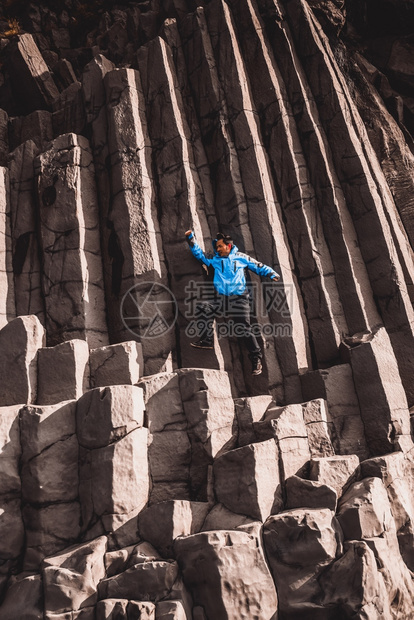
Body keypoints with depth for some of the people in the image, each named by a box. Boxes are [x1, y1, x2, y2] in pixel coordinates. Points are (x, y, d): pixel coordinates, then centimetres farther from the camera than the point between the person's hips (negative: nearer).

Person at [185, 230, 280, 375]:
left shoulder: (241, 257, 12)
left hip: (238, 299, -3)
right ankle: (206, 340, -14)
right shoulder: (214, 259, 19)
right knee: (202, 307, -22)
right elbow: (199, 254, 23)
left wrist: (271, 273, 4)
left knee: (244, 329, -10)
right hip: (220, 300, 3)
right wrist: (191, 239, 13)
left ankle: (256, 359, 1)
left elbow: (258, 266, 17)